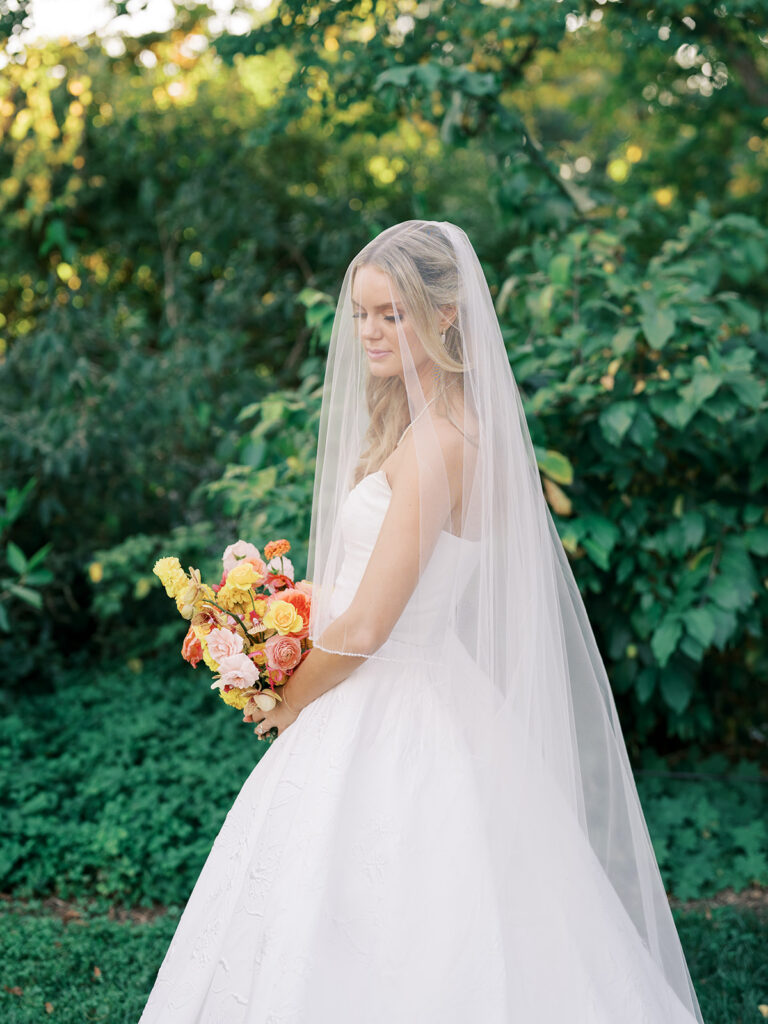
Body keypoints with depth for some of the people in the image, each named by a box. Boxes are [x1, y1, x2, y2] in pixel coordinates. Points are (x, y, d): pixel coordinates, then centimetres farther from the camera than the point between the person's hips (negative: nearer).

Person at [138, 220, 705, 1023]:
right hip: (391, 710, 9)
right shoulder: (415, 423, 9)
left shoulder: (437, 443, -22)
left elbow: (364, 629, -22)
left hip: (390, 725, -9)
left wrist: (289, 703, -5)